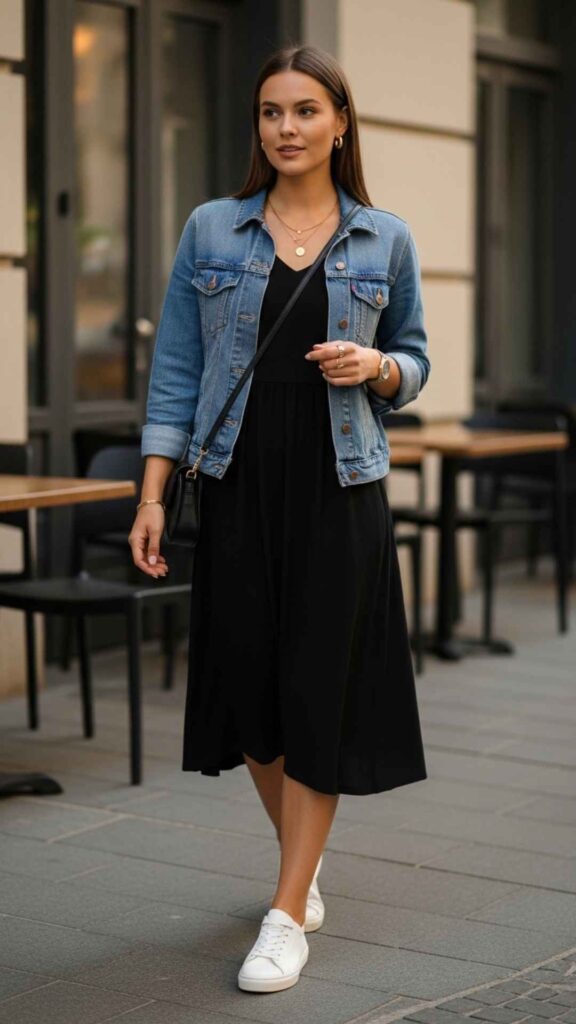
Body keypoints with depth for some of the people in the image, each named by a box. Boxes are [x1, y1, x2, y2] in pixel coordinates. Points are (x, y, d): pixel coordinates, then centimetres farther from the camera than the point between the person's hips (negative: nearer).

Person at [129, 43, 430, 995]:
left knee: (318, 690, -2)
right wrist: (152, 496, -3)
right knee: (247, 682, 7)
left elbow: (415, 361, 12)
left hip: (340, 490, -1)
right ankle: (305, 857, 32)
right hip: (240, 483, 1)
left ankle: (288, 912, 6)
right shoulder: (211, 231, 4)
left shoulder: (386, 240, 4)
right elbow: (176, 371, 4)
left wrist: (375, 366, -11)